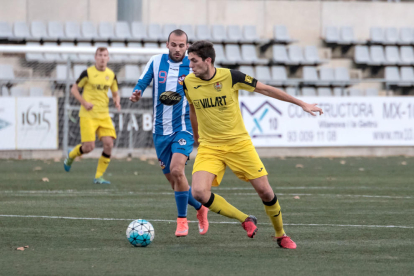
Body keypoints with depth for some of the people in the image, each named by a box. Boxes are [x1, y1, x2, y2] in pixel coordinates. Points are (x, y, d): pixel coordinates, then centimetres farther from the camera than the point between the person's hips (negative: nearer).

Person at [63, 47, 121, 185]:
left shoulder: (111, 75, 8)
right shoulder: (88, 73, -6)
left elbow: (115, 93, 19)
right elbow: (74, 89, 0)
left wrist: (117, 101, -4)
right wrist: (84, 103, -13)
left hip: (104, 116, 5)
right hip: (88, 115, -5)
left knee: (109, 144, -8)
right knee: (89, 147, -11)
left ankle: (99, 176, 4)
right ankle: (71, 156, 23)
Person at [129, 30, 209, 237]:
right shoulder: (156, 62, 2)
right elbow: (142, 82, -4)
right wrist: (136, 94, -26)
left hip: (182, 128, -3)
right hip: (160, 130, 3)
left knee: (176, 170, -24)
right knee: (172, 179, 9)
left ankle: (182, 220, -10)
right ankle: (200, 208, 34)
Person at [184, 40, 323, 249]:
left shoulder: (230, 77, -13)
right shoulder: (189, 83, -4)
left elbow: (265, 89, -3)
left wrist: (302, 104, -1)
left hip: (238, 143, -2)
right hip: (209, 147, 2)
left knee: (265, 191, -3)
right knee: (199, 192, -22)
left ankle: (281, 235, 24)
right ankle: (245, 220, -1)